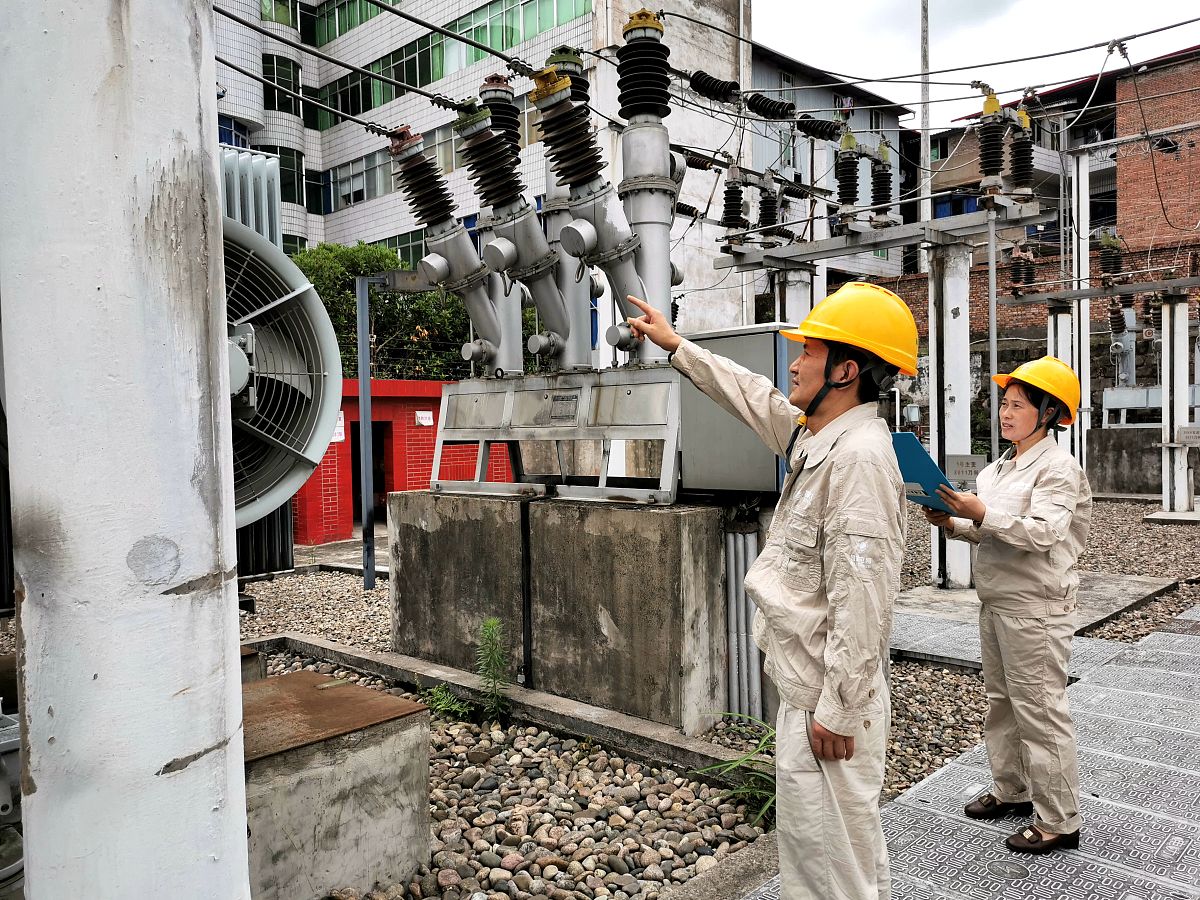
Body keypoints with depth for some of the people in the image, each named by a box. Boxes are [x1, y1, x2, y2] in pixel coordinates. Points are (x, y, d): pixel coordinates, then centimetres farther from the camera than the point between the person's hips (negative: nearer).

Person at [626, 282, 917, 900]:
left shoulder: (859, 456, -22)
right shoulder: (815, 436, 8)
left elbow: (861, 599, -25)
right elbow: (752, 396, 24)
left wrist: (837, 710, -22)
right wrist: (676, 346, 30)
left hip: (828, 696, -10)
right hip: (807, 685, 10)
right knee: (847, 840, 24)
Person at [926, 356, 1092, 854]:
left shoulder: (1058, 468, -12)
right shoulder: (1000, 467, 14)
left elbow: (1043, 531, -24)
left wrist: (982, 514, -31)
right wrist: (955, 524, 0)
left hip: (1035, 607, -9)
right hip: (996, 602, 9)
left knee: (1039, 709, -2)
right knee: (1002, 700, 18)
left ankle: (1059, 820, 9)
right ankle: (1011, 790, 33)